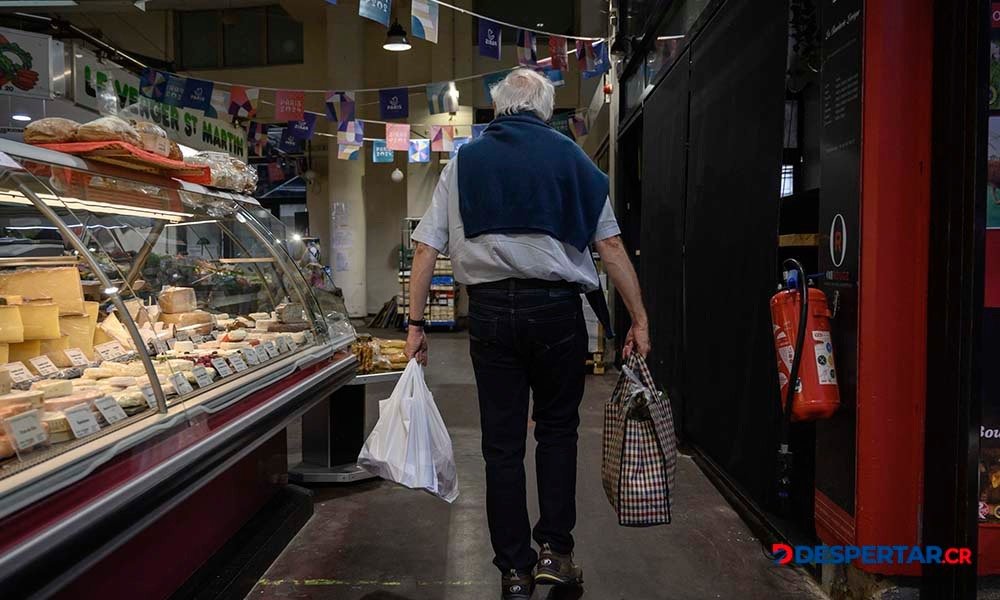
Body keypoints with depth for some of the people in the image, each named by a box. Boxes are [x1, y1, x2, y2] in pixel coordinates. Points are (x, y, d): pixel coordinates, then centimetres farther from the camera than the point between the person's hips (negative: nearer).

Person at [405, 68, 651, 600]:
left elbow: (427, 247, 5)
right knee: (557, 428, 17)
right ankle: (553, 551, 15)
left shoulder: (465, 161, 10)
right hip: (556, 308, -1)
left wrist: (415, 324, 9)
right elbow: (611, 246, 2)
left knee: (502, 443, 9)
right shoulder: (571, 158, 6)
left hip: (489, 311, 1)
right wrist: (639, 319, 7)